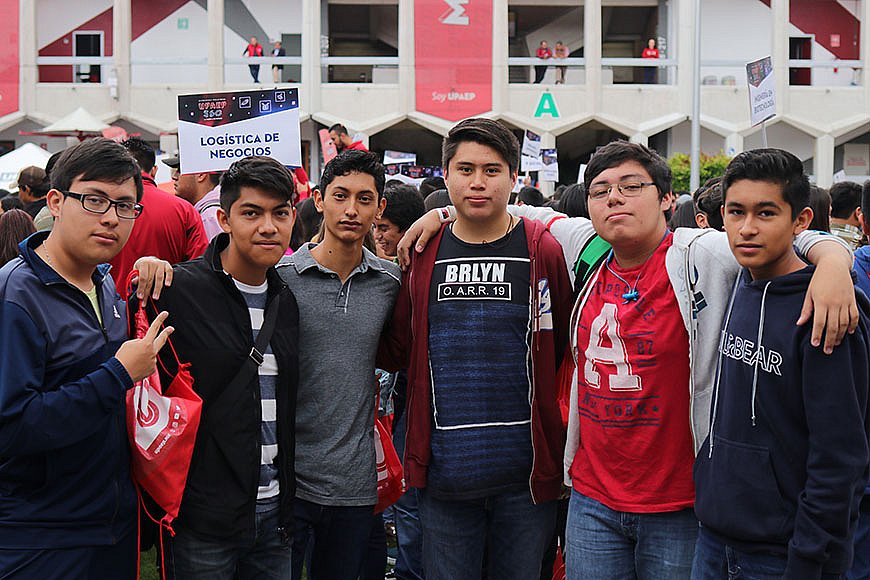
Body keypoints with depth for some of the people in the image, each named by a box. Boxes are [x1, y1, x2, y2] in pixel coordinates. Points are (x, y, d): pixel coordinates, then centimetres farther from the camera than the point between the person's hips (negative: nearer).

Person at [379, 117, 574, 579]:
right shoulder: (424, 254, 6)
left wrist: (563, 452, 1)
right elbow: (396, 352, 12)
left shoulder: (543, 251, -2)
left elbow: (568, 351, 3)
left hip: (525, 473, -2)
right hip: (444, 469, 2)